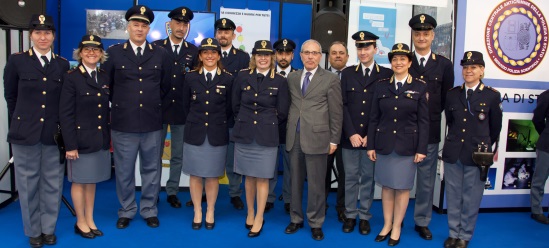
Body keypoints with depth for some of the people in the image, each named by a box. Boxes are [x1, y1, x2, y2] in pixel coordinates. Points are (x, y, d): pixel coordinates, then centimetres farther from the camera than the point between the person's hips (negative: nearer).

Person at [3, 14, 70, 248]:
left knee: (52, 183, 8)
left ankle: (48, 229, 24)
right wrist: (21, 121, 11)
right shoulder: (16, 61, 0)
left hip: (54, 133, 1)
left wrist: (61, 126, 7)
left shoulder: (63, 64, 4)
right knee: (28, 183, 8)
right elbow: (10, 96, 8)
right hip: (25, 132, -1)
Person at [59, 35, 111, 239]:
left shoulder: (104, 77, 8)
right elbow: (65, 114, -12)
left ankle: (90, 220, 26)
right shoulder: (71, 78, -9)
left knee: (92, 180, 14)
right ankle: (80, 222, 22)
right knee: (79, 181, 8)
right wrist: (70, 145, -15)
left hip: (100, 139, 5)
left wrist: (108, 136, 8)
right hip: (81, 139, -5)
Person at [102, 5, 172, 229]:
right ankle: (126, 211, 26)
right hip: (123, 124, -1)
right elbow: (106, 85, 8)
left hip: (153, 124, 1)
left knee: (151, 170, 11)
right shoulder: (113, 53, 1)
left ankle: (149, 210, 25)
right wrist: (120, 103, 10)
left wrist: (153, 104, 12)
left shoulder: (160, 54, 5)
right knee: (124, 171, 9)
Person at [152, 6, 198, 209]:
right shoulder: (156, 47, 1)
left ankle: (172, 192, 23)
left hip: (182, 111, 1)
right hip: (159, 109, -1)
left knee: (178, 155, 9)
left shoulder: (193, 51, 4)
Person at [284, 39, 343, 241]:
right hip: (294, 137, 4)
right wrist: (288, 131, 6)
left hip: (316, 137, -4)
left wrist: (334, 140, -4)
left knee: (316, 183, 4)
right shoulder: (292, 78, 11)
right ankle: (296, 219, 27)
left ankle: (315, 223, 19)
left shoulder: (331, 79, -2)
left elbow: (336, 113, -2)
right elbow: (290, 106, 13)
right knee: (295, 181, 13)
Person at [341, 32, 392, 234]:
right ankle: (350, 215, 20)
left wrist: (371, 135, -8)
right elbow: (343, 105, 1)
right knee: (350, 177, 8)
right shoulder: (347, 73, 7)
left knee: (368, 178, 8)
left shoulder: (386, 75, 1)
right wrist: (351, 133, -8)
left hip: (373, 138, -1)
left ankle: (365, 217, 20)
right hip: (350, 136, 1)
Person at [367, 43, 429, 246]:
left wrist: (421, 149, -7)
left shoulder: (420, 87, -1)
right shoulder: (381, 86, 4)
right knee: (386, 186, 10)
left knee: (403, 187, 7)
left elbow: (423, 121, -2)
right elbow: (374, 118, 4)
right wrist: (371, 145, 1)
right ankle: (387, 224, 24)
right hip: (384, 144, 2)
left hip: (407, 145, -2)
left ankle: (397, 228, 20)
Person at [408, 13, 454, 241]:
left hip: (430, 131, 1)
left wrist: (431, 114, 0)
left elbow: (447, 99, 8)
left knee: (427, 179, 10)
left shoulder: (444, 65, 5)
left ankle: (422, 222, 24)